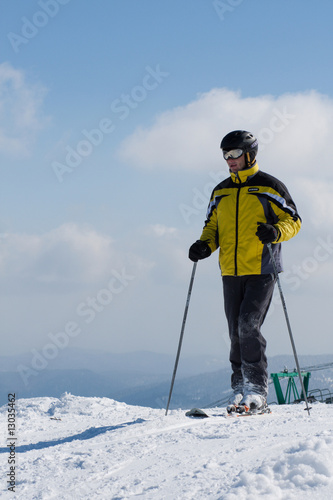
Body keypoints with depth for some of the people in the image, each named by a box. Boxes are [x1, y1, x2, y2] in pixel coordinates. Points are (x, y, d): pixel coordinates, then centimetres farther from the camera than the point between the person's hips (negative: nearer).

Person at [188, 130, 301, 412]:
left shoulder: (269, 187, 0)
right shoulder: (221, 192, 15)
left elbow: (294, 221, 1)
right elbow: (212, 226, 22)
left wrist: (276, 232, -20)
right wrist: (204, 245, 1)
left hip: (260, 272, -5)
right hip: (231, 273, 5)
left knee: (249, 326, -16)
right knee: (237, 334, 6)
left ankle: (257, 390, -9)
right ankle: (240, 388, 14)